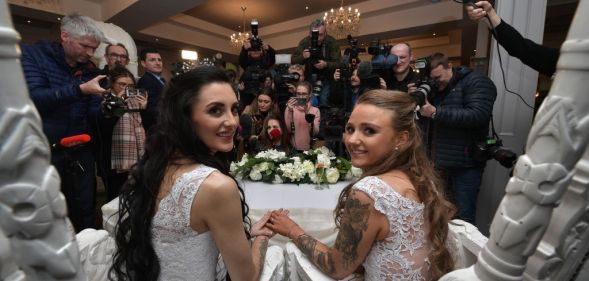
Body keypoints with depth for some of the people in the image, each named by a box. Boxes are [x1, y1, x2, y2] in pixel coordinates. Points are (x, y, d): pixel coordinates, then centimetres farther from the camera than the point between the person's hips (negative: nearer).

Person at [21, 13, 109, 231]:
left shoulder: (91, 69, 5)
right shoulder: (32, 54, -5)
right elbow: (33, 97, -20)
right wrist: (80, 89, -27)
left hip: (81, 149, 3)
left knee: (85, 209, 11)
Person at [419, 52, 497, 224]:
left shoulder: (476, 82, -6)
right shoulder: (435, 88, 13)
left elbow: (478, 116, -22)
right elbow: (425, 119, 12)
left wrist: (436, 112, -24)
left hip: (465, 164, -6)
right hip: (438, 162, 6)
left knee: (463, 217, 2)